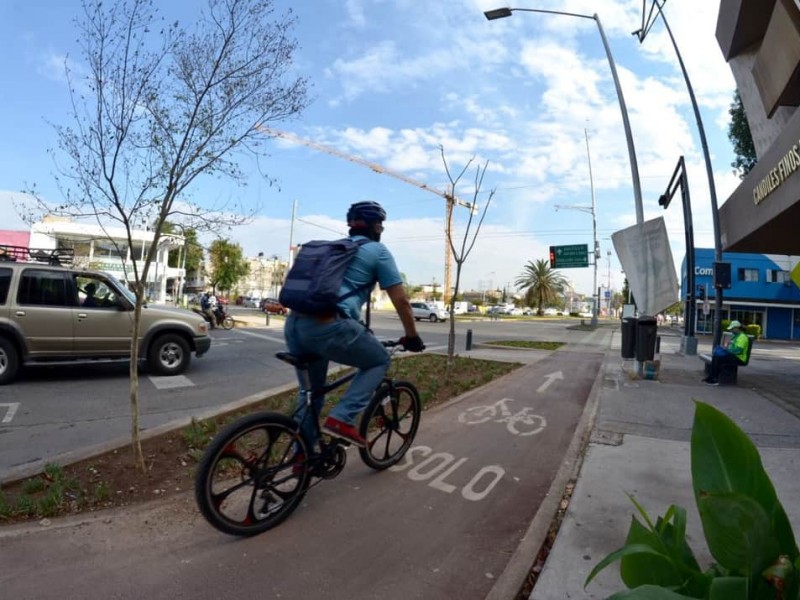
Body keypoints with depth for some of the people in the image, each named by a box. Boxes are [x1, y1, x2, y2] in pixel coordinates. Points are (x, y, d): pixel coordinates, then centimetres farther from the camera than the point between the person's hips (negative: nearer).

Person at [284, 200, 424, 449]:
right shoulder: (378, 250, 10)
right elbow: (401, 301, 8)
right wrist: (412, 337, 21)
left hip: (294, 323, 7)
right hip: (330, 326, -7)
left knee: (310, 391, 25)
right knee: (379, 361, 18)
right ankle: (341, 419, 4)